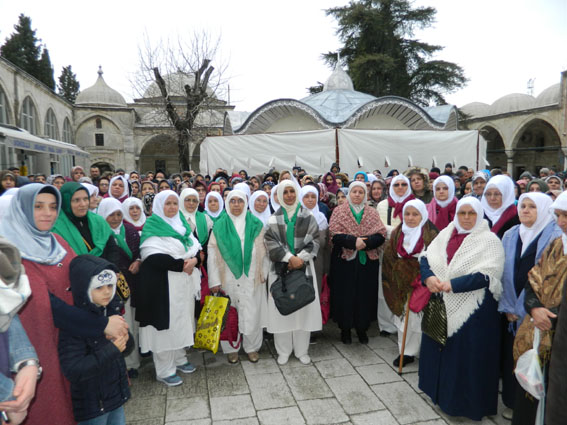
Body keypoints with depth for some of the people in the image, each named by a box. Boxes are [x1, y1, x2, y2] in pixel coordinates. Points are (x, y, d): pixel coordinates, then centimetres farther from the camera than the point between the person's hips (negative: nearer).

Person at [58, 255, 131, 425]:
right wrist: (111, 350, -25)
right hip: (92, 403, -6)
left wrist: (124, 339, -12)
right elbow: (72, 370, -27)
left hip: (117, 393, 6)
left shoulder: (112, 310, -4)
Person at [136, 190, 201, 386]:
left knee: (182, 321, 14)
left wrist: (194, 260, -11)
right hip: (163, 285, -7)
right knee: (165, 324, -1)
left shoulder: (182, 224, 13)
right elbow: (153, 257, -20)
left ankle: (179, 358, 31)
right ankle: (164, 370, 13)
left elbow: (196, 248, 11)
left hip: (184, 284, 7)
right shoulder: (152, 226, -8)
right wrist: (181, 264, -19)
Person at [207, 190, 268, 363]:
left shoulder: (256, 224, 4)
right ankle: (231, 348, 24)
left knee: (252, 313, 5)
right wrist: (214, 281, -6)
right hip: (228, 278, 0)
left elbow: (264, 252, 5)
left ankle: (252, 347, 23)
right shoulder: (219, 226, 1)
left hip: (251, 278, 1)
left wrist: (263, 273, -1)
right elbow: (212, 253, -2)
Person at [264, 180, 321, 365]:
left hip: (304, 267, 1)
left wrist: (300, 258, -12)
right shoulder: (273, 219, 4)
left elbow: (314, 240, 0)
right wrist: (290, 258, -14)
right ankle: (283, 351, 17)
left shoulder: (308, 217, 5)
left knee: (304, 307, 3)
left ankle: (302, 350, 18)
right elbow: (271, 242, -4)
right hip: (280, 268, 0)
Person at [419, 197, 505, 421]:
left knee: (467, 355, 5)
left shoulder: (490, 240, -9)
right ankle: (439, 387, 36)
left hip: (472, 310, -5)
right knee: (439, 348, 17)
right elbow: (426, 258, 2)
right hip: (441, 305, 5)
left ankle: (467, 399, 23)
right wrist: (428, 277, -18)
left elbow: (487, 275, -19)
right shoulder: (445, 234, 6)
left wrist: (453, 284, -25)